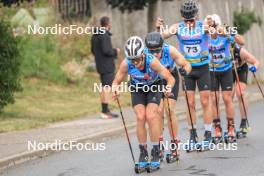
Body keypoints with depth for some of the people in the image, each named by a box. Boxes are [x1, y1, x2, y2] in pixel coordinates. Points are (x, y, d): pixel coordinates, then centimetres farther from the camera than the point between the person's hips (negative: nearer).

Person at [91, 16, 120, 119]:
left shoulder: (95, 36, 12)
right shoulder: (104, 35, -18)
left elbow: (93, 50, 18)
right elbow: (106, 50, -23)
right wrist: (115, 51, -7)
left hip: (100, 65, 10)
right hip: (107, 66, -10)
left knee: (103, 87, 15)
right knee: (107, 88, -7)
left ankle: (105, 110, 20)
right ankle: (105, 112, -8)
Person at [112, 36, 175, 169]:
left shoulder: (152, 62, -35)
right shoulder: (126, 64, -29)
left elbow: (170, 78, -32)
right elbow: (117, 81, -17)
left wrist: (169, 87, -53)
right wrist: (115, 88, -40)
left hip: (154, 88, -2)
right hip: (137, 89, 2)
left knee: (151, 116, -18)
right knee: (140, 117, -14)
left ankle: (156, 152, -6)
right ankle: (143, 152, -1)